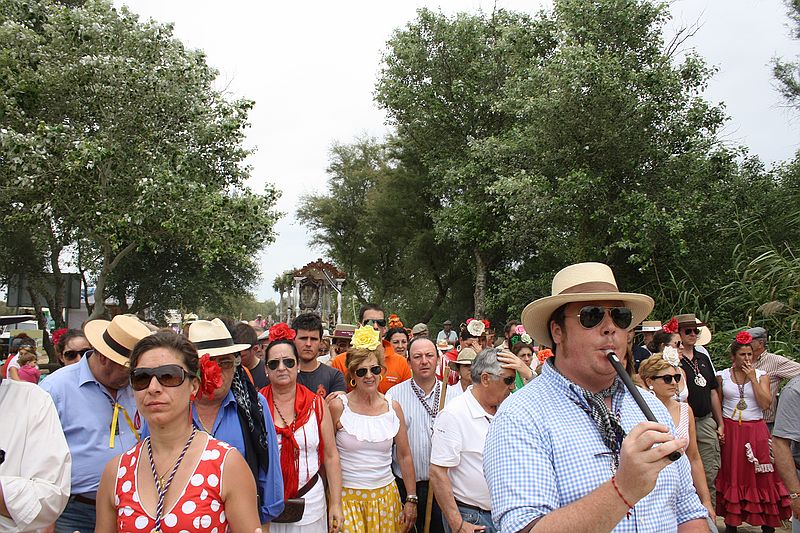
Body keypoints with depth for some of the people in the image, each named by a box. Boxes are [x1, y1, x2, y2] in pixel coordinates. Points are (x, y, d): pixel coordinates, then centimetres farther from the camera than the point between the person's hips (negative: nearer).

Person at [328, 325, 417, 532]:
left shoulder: (393, 407, 2)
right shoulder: (338, 405, -7)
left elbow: (404, 456, 8)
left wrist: (411, 499, 7)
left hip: (386, 495, 3)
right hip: (346, 496, -2)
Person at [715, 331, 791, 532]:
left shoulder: (761, 375, 2)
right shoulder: (722, 376, 3)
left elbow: (765, 404, -10)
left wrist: (753, 378, -14)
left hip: (756, 430, 0)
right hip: (730, 430, 0)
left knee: (761, 477, -1)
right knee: (732, 475, 6)